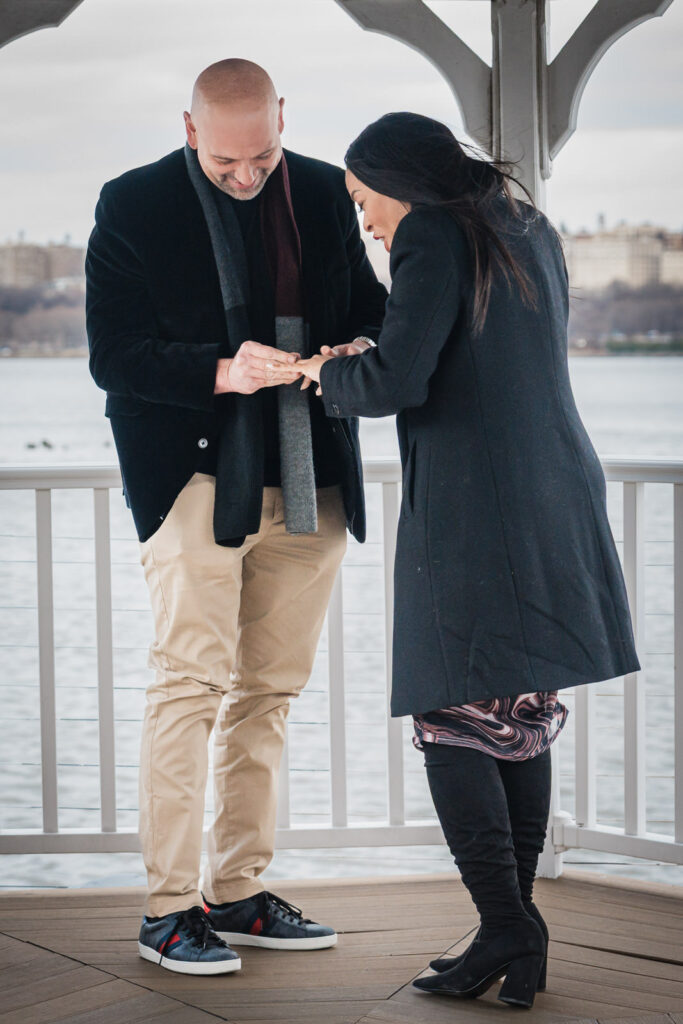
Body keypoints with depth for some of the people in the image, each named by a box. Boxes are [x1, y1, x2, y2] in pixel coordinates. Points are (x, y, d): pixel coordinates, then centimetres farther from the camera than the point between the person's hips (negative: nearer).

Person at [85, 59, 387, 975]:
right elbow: (114, 356, -8)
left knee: (269, 691, 9)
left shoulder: (325, 193, 8)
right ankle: (170, 907, 1)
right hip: (196, 479, -5)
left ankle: (238, 891, 20)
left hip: (307, 485, 5)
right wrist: (222, 373, -23)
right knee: (190, 685, -6)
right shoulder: (134, 207, -4)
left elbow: (368, 303, 16)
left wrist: (362, 349, -7)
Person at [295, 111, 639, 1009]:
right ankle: (517, 946, 12)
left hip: (470, 515, -8)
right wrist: (358, 369, 23)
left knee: (451, 722, -1)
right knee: (523, 720, 9)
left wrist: (327, 373, 3)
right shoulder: (530, 231, 18)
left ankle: (506, 924, -9)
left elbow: (395, 381, -18)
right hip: (558, 504, 8)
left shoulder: (434, 236, -8)